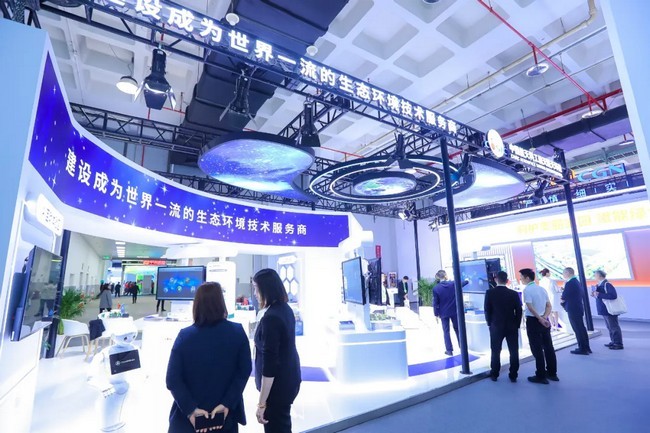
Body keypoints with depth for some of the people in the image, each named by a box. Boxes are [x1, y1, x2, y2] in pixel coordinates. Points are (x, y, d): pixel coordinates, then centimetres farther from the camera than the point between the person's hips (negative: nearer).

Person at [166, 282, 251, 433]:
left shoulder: (185, 336, -15)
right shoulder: (237, 332, -13)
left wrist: (190, 409, -11)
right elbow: (244, 371, -14)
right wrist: (227, 404, -11)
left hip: (190, 417, 0)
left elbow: (173, 380, -15)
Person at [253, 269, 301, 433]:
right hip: (289, 379, 9)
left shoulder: (270, 318, -26)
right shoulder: (286, 309, 1)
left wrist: (261, 403, -19)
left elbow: (269, 364, -25)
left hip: (277, 385, -9)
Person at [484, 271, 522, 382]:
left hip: (496, 326, -1)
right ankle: (513, 375, 17)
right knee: (514, 351, 11)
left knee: (495, 351, 10)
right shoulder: (514, 293, -6)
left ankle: (494, 374, 19)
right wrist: (517, 325, 9)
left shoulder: (489, 293, -9)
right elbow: (519, 311, -3)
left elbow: (487, 310, -5)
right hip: (512, 327, 1)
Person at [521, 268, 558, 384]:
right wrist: (544, 317, -3)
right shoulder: (542, 289, 10)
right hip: (544, 320, 7)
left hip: (533, 321, -7)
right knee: (548, 347, 14)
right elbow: (549, 306, 7)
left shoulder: (527, 290, -13)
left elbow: (530, 307, -21)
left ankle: (541, 376, 8)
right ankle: (552, 373, 24)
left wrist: (540, 319, -15)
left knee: (537, 349, 1)